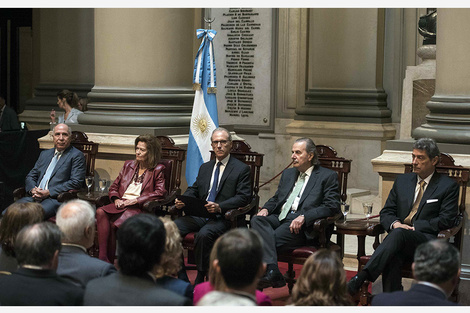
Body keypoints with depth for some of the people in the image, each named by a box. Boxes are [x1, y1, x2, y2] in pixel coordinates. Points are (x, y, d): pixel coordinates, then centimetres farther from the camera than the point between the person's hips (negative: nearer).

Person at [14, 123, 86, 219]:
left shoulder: (77, 155, 5)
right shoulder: (44, 154, 26)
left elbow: (76, 182, -7)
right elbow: (30, 176, 25)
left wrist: (49, 192, -13)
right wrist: (33, 189, -1)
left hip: (56, 199, -6)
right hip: (35, 197, 6)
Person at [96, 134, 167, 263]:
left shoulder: (157, 170, 7)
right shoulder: (128, 165, 23)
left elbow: (160, 192, -7)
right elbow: (114, 187, 24)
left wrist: (135, 200, -13)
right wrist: (116, 199, 0)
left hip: (138, 208, -5)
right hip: (121, 204, 5)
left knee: (114, 223, -33)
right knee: (100, 212, -29)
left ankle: (109, 260, -23)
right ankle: (103, 257, -34)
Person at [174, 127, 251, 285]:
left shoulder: (241, 169, 5)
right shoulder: (205, 167, 24)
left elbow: (244, 197, -6)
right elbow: (193, 190, 22)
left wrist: (219, 207, -21)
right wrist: (182, 201, -2)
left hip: (222, 217, -6)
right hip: (199, 215, 6)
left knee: (204, 234, -37)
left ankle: (200, 282, -22)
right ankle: (182, 281, -13)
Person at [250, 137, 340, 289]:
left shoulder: (328, 176, 6)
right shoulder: (288, 174, 27)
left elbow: (331, 207, -6)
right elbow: (276, 198, 29)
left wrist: (304, 217, -19)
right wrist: (266, 209, 3)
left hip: (303, 226, -6)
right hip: (280, 218, 6)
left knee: (272, 240, -31)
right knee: (257, 220, -28)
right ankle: (272, 271, -42)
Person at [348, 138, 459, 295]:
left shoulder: (448, 186, 8)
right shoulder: (402, 181, 22)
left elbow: (446, 220, -2)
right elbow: (386, 212, 19)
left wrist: (413, 227, -10)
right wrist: (395, 223, -6)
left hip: (428, 241, -4)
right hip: (400, 240, 4)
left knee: (399, 234, -38)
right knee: (393, 258, -36)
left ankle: (362, 277, -49)